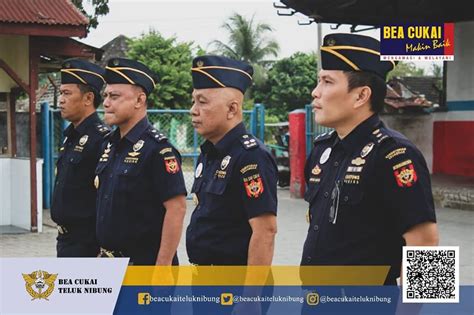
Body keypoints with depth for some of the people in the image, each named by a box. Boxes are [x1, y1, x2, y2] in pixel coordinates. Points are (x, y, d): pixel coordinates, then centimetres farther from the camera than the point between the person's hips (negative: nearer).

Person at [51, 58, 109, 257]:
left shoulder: (102, 139, -17)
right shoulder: (71, 137, 13)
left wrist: (103, 251, -20)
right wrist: (63, 237, 19)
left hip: (88, 245, -9)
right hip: (67, 241, 10)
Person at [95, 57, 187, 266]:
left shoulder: (157, 149, -15)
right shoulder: (109, 145, 10)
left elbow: (177, 208, -20)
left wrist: (163, 267, -22)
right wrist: (102, 254, 16)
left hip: (145, 264, -8)